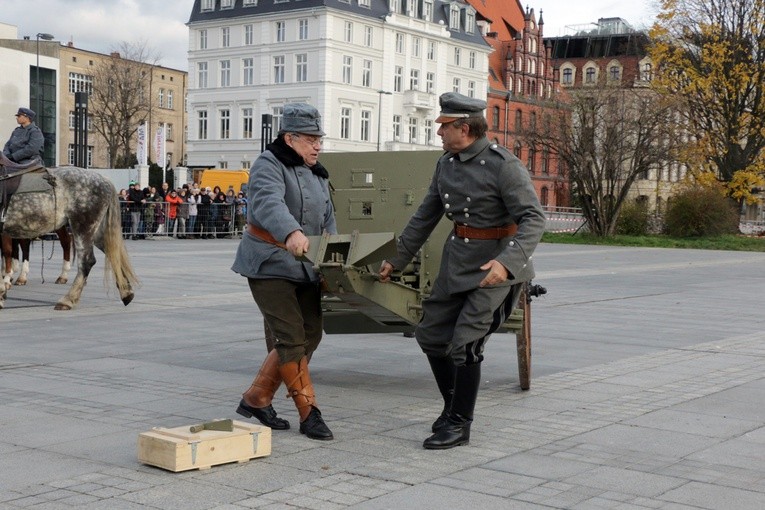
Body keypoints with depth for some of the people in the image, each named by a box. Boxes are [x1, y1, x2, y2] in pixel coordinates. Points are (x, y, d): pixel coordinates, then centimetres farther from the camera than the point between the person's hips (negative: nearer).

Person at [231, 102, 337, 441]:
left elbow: (328, 220, 18)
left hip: (304, 267, 9)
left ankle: (256, 399, 20)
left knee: (310, 335, 8)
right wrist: (292, 233, -51)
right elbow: (269, 204, -32)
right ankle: (309, 414, -3)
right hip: (270, 264, -9)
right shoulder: (268, 166, -12)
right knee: (292, 338, -10)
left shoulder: (317, 174, 16)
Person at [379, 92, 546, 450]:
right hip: (457, 262, 8)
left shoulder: (502, 165, -17)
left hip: (496, 268, -8)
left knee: (465, 343, -10)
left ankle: (459, 425, 6)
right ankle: (454, 407, 28)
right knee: (430, 335, 9)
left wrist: (507, 261, -36)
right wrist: (397, 259, 19)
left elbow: (533, 219, -21)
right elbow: (426, 216, 16)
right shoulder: (446, 163, 6)